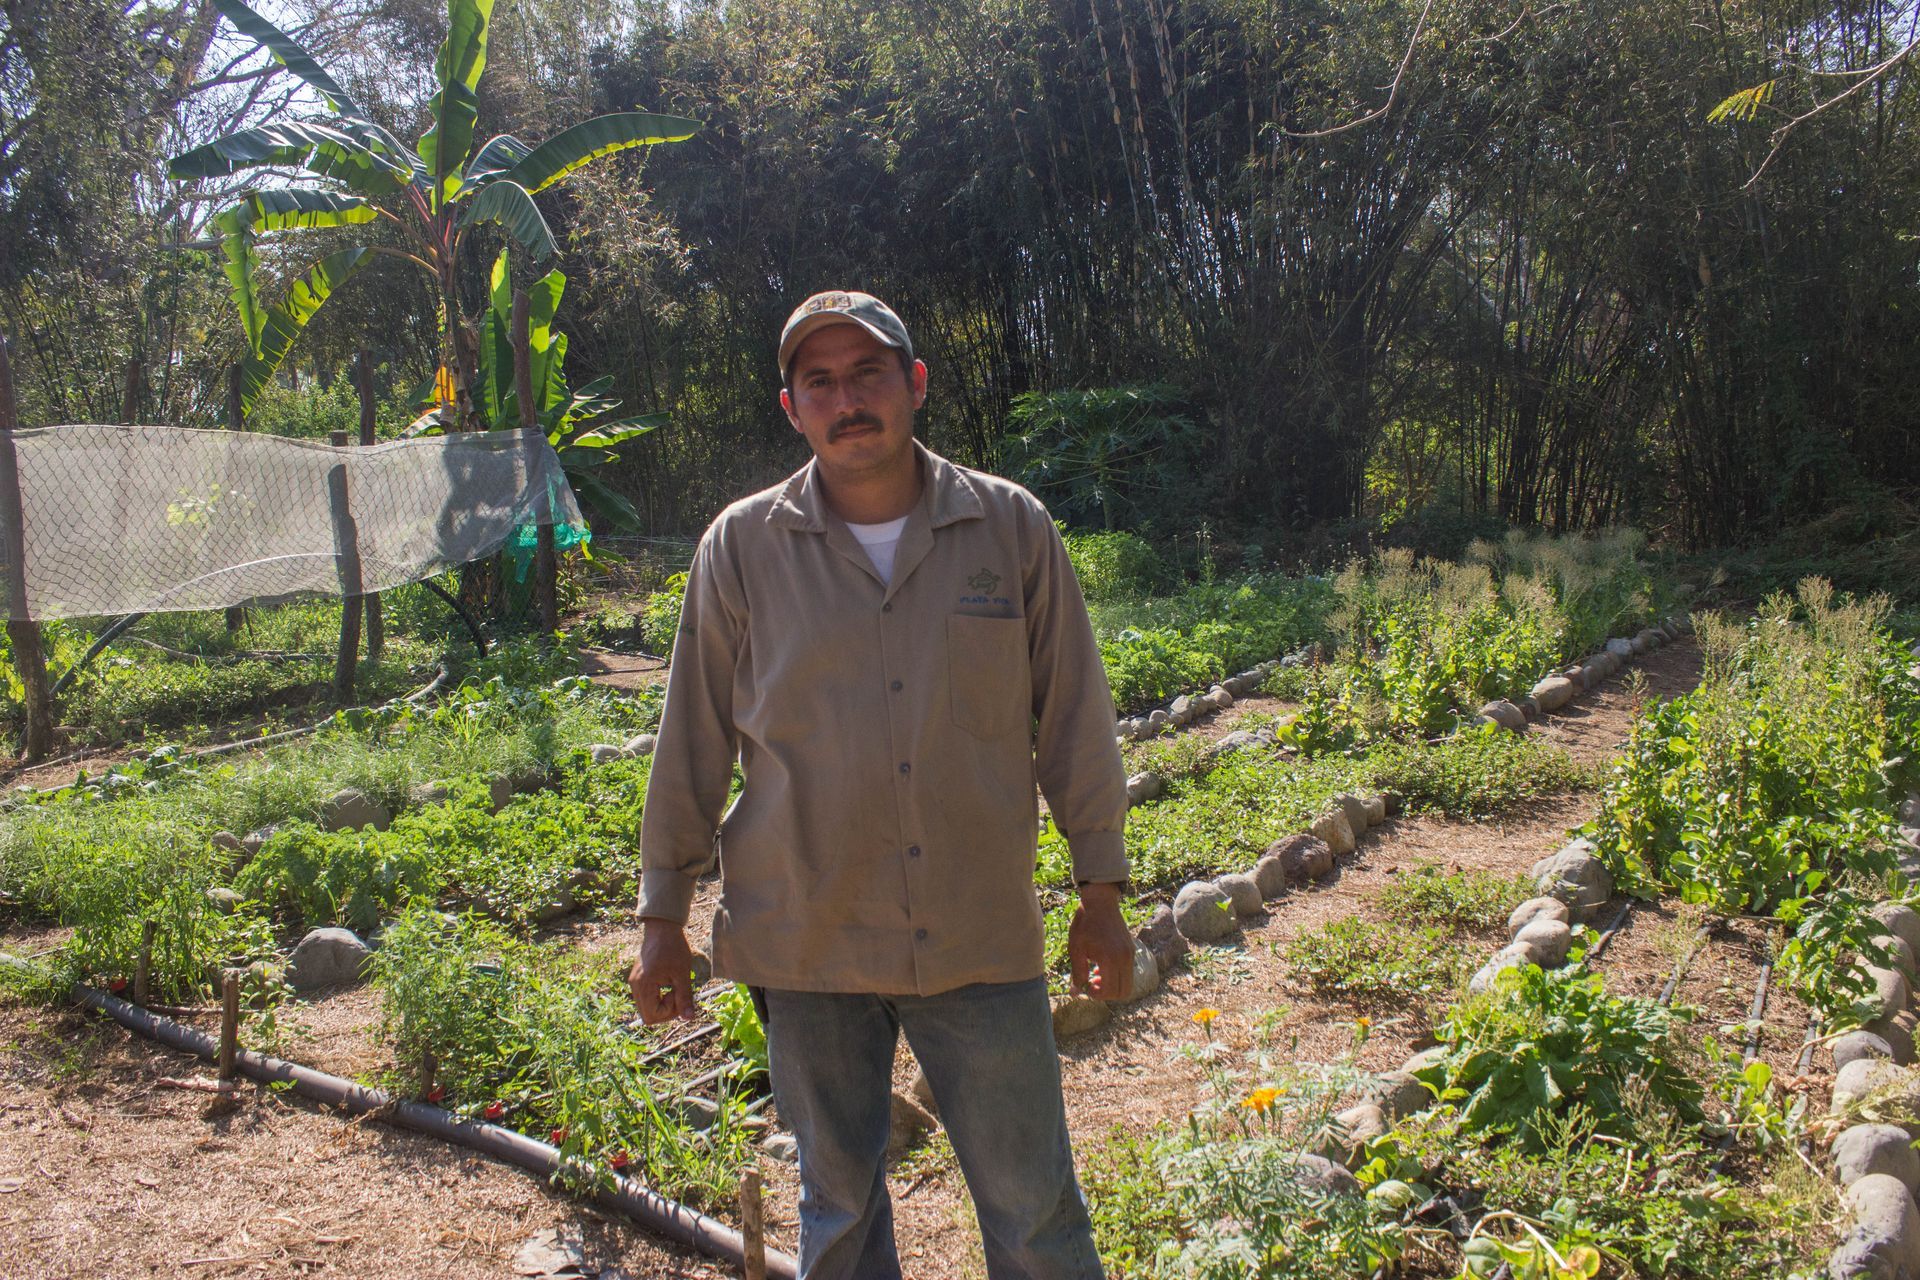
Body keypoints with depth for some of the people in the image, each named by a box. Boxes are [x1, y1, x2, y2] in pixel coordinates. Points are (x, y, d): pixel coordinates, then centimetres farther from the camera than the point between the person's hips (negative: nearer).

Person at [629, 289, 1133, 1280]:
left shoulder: (1012, 528, -2)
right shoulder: (740, 548, -2)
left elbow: (1073, 717, 4)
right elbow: (693, 741, 5)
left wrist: (1102, 891, 5)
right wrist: (662, 917, 7)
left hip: (981, 938, 0)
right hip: (807, 944, 1)